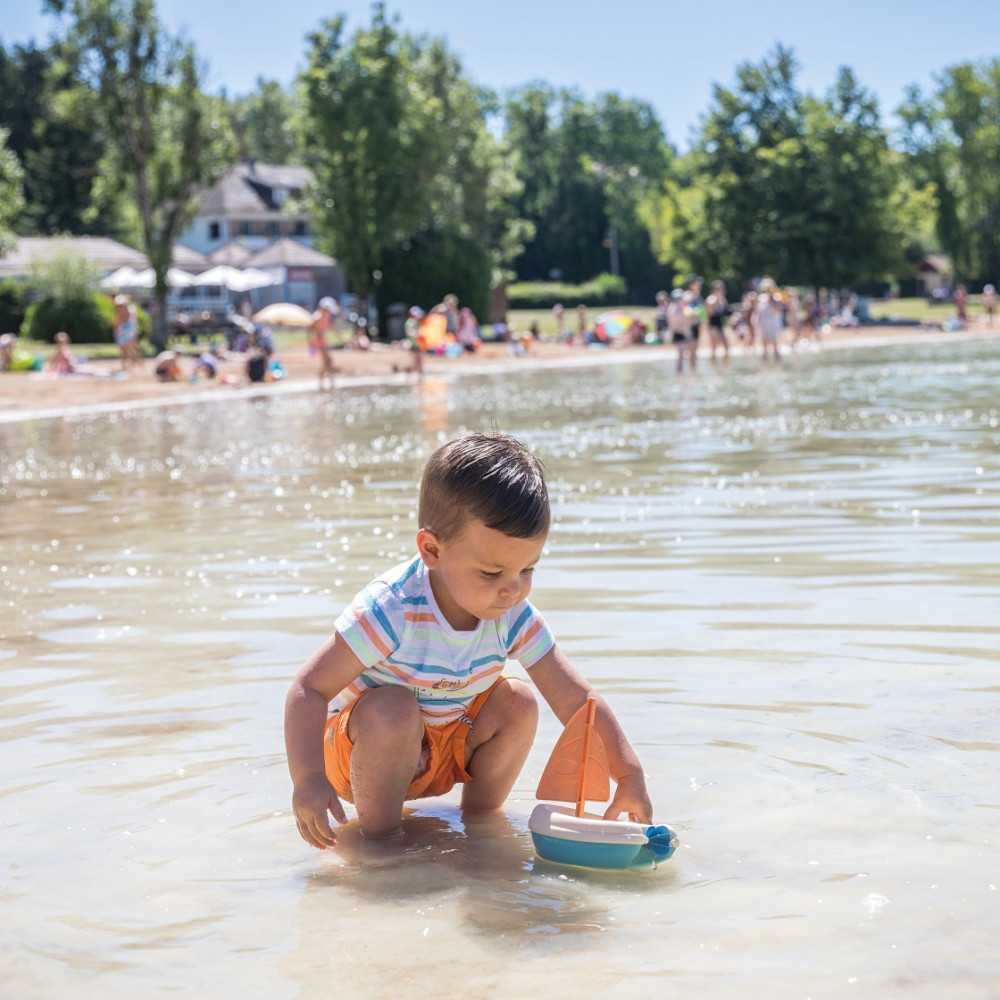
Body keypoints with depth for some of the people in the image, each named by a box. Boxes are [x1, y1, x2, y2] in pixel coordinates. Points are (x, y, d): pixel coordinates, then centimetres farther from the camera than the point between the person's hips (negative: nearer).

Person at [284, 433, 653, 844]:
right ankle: (380, 835, -15)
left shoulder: (514, 618, -15)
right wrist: (307, 779, -44)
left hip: (448, 750, 5)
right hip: (361, 750, -5)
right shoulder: (391, 612, -32)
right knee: (392, 707, -34)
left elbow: (575, 698, -13)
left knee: (518, 703, -13)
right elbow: (310, 689, -31)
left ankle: (478, 818, 5)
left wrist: (629, 775, -22)